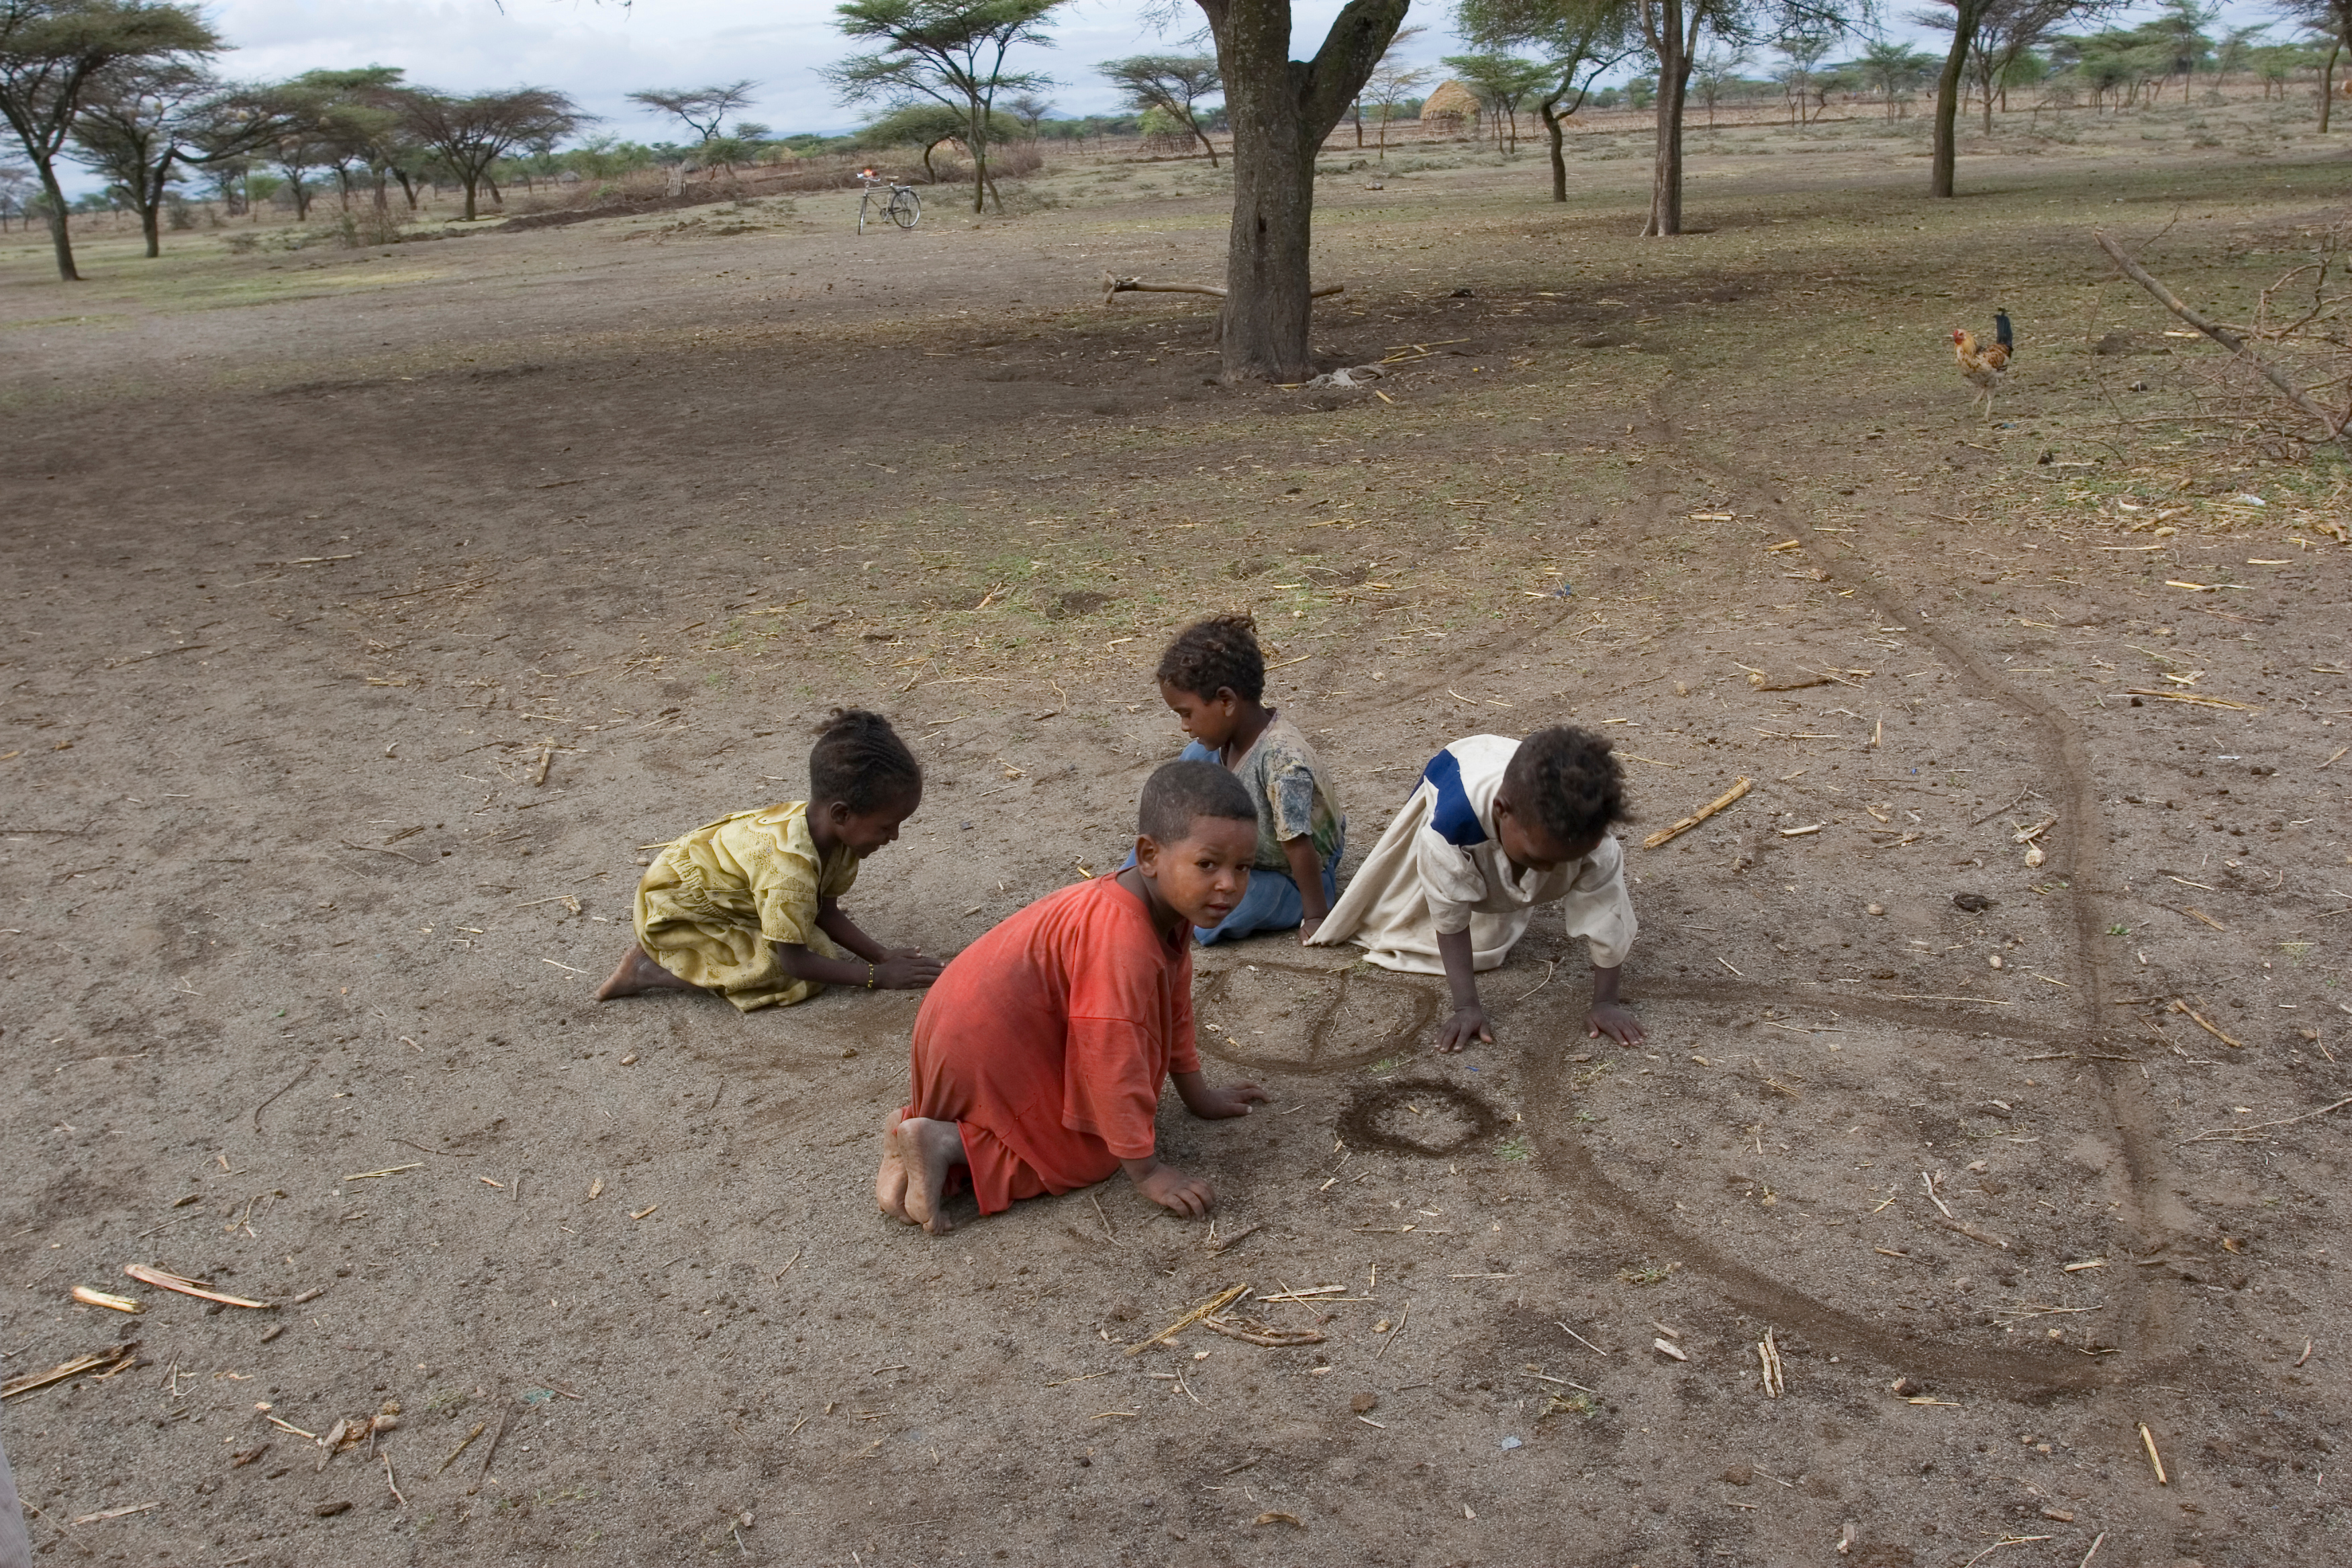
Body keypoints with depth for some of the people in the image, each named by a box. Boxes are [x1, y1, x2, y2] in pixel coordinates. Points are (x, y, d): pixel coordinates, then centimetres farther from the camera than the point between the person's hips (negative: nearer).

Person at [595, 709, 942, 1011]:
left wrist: (882, 955, -13)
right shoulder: (790, 865, -38)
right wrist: (877, 976, -27)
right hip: (675, 907, -8)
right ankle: (650, 969, -10)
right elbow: (793, 962, -30)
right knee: (783, 978, -19)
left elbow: (826, 913, -2)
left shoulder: (831, 830, -13)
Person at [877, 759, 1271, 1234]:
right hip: (984, 1047, -10)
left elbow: (1172, 1008, 15)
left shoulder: (1168, 907, 0)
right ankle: (946, 1144, -7)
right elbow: (1115, 1061, -31)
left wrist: (1198, 1094, 22)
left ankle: (916, 1123, 15)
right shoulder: (1121, 943, -32)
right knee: (1090, 1155, -4)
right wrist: (1146, 1172, -25)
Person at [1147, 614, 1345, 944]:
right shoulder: (1232, 734, -9)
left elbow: (1298, 845, -30)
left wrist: (1315, 916, -24)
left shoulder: (1282, 759, -36)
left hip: (1290, 880, -8)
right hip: (1246, 850, 8)